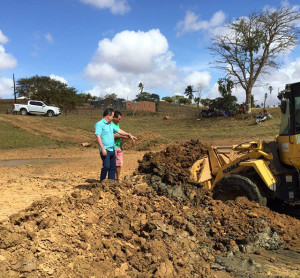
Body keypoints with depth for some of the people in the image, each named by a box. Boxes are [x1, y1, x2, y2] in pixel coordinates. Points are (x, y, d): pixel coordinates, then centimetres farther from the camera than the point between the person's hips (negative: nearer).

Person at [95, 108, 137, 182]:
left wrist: (129, 135, 30)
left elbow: (119, 131, 30)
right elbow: (98, 137, -17)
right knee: (106, 166, -14)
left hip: (112, 150, 9)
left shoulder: (110, 125, 19)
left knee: (113, 167, 9)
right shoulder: (99, 124, -8)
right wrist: (103, 149, -24)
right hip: (105, 150, -8)